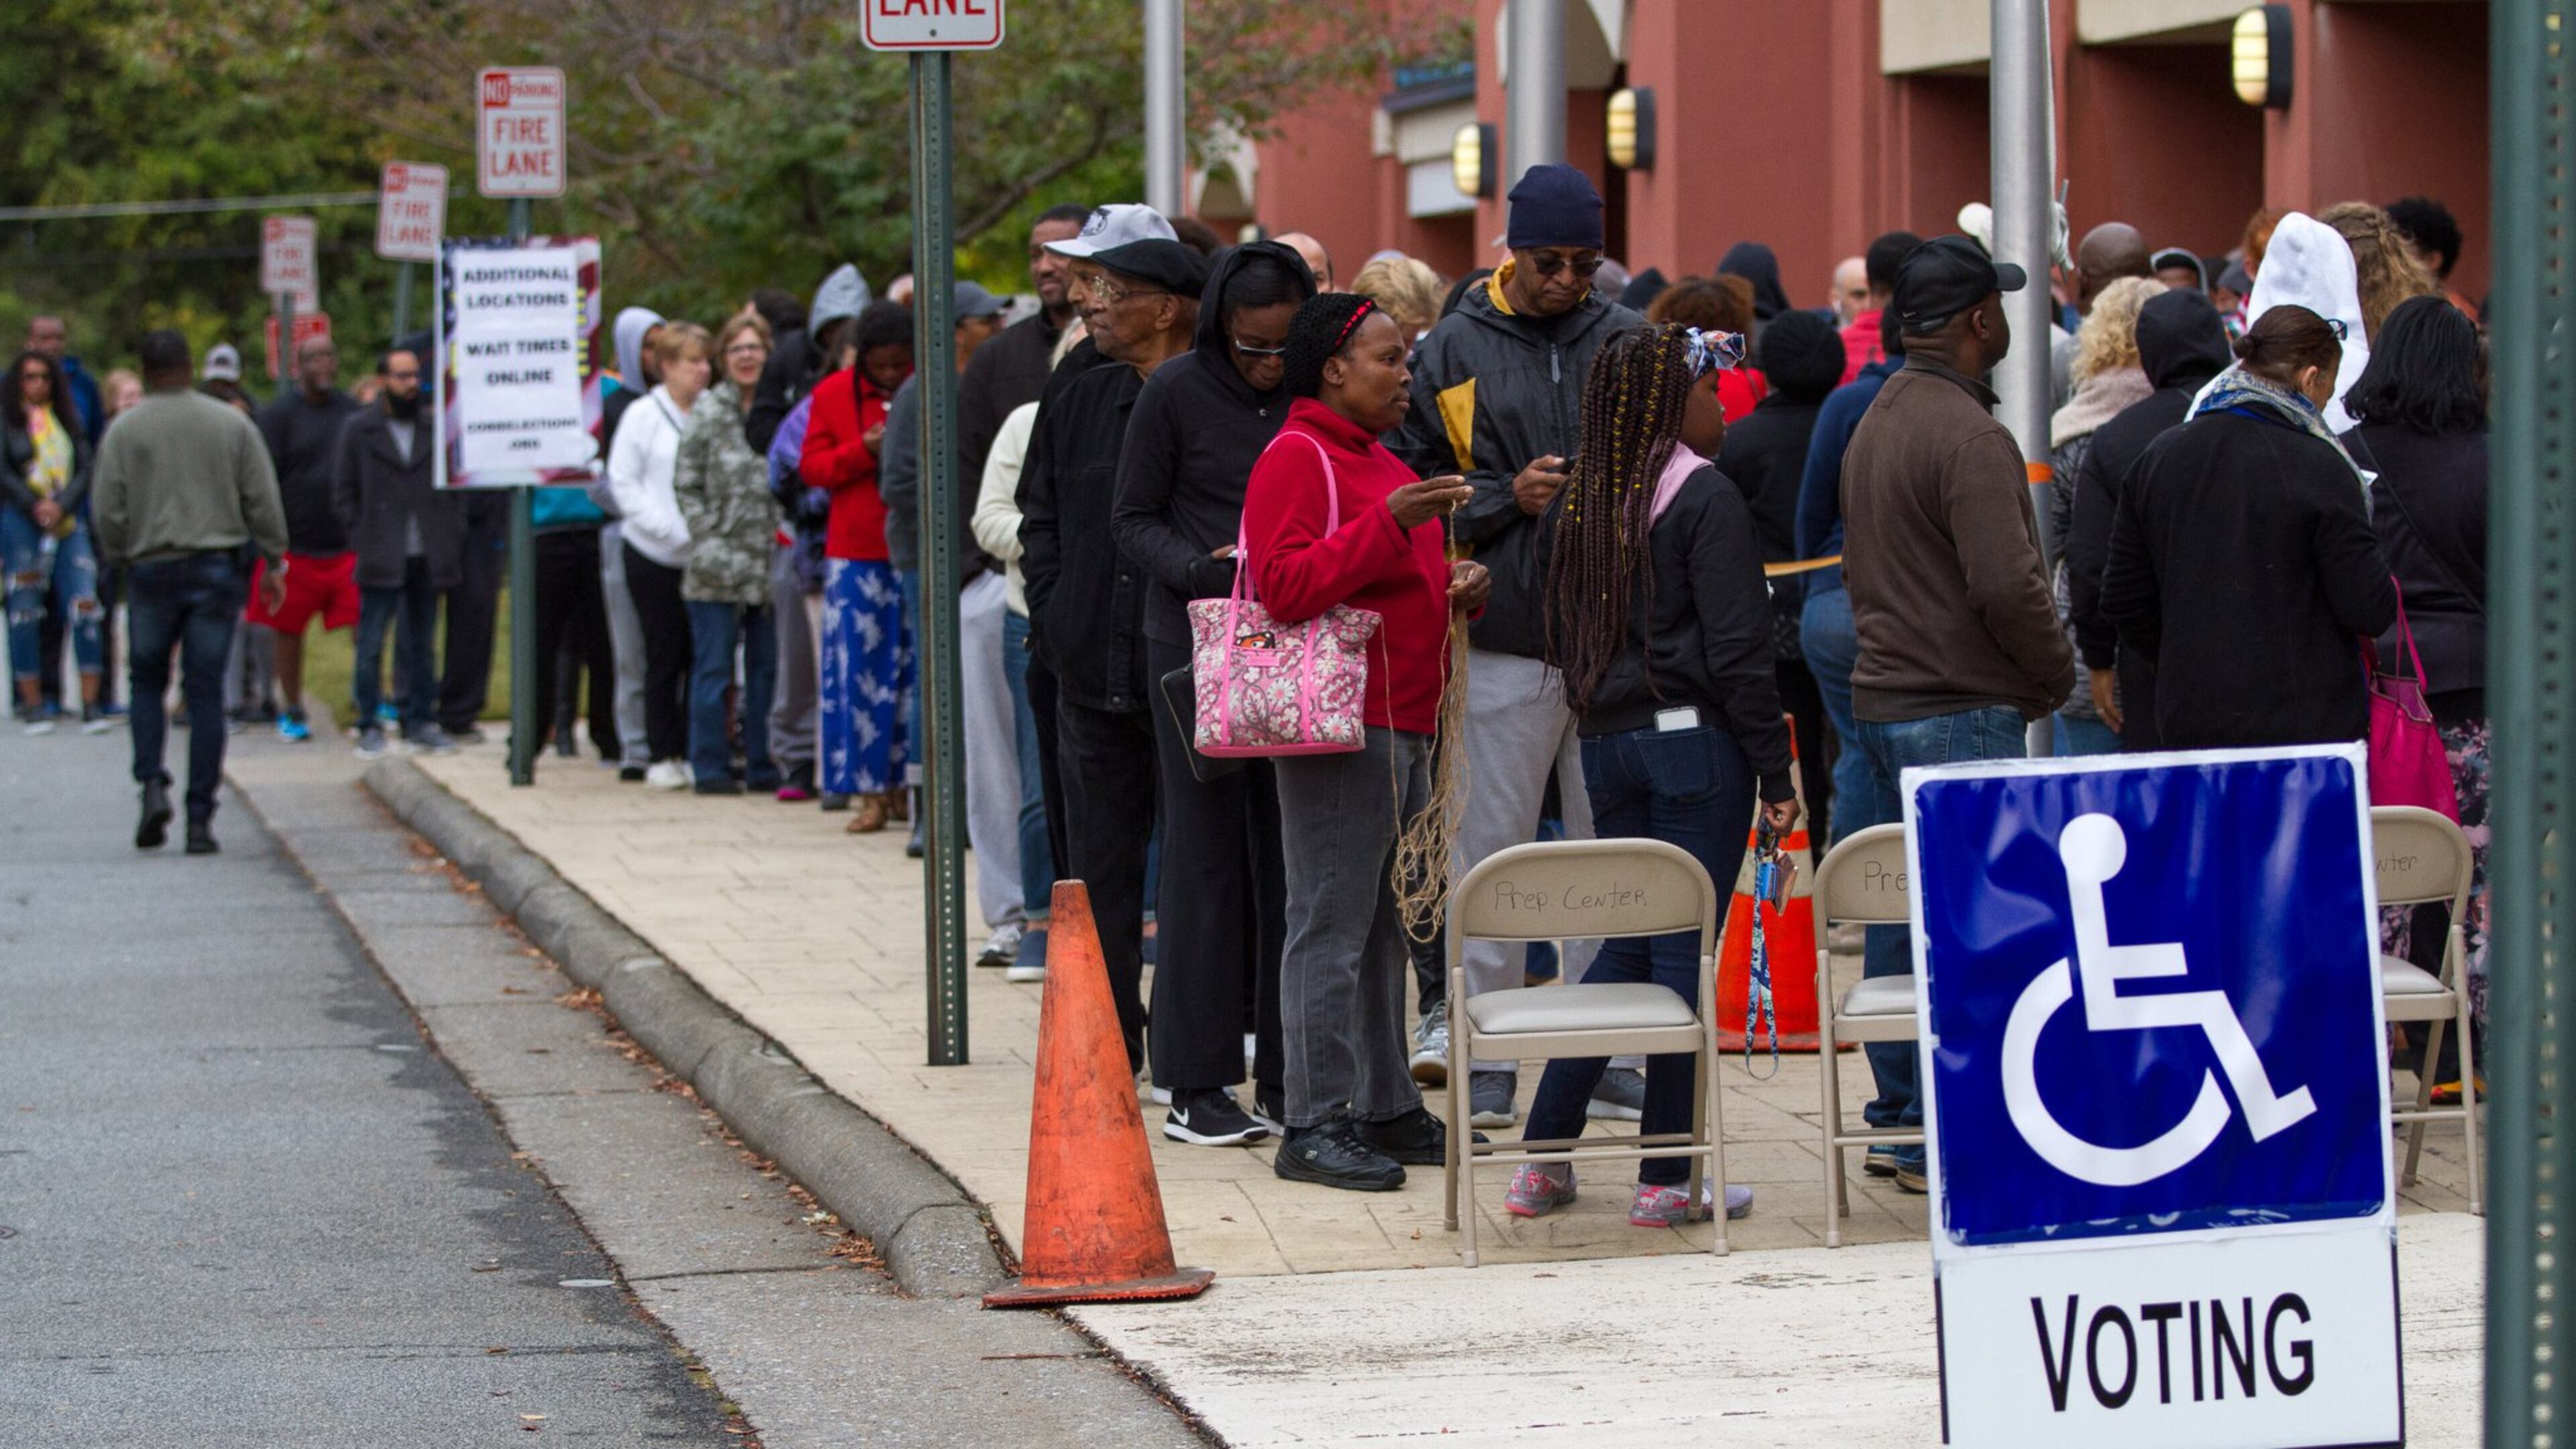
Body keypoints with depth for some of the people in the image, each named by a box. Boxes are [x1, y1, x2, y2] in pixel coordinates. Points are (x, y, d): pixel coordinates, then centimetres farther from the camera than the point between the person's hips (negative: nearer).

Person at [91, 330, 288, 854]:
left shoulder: (125, 431, -2)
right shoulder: (232, 425, 2)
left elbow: (107, 510, -4)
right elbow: (263, 502, 1)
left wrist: (119, 561, 12)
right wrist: (273, 562, 9)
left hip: (151, 570, -1)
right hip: (217, 569, 1)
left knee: (147, 681, 16)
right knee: (206, 693, 2)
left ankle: (152, 782, -6)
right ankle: (200, 818, -1)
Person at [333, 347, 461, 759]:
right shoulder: (359, 431, 3)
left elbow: (455, 488, 14)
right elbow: (343, 494, 4)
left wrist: (452, 537, 3)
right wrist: (361, 541, -5)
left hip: (427, 559, 3)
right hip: (381, 562, -3)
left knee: (422, 646, 9)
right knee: (371, 646, -2)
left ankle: (421, 723, 15)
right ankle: (370, 727, 4)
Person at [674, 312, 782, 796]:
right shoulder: (709, 411, 1)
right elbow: (686, 484, 1)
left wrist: (785, 539, -1)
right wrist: (709, 541, -8)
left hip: (769, 565, 2)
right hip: (719, 569, -2)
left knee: (766, 666, 7)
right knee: (713, 667, 1)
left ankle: (762, 764, 14)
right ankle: (710, 766, 5)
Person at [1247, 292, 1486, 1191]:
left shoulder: (1380, 462, 22)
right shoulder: (1295, 458, -8)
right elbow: (1284, 586, -20)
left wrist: (1459, 587, 12)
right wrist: (1389, 524, -25)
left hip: (1405, 727, 10)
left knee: (1386, 931, 13)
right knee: (1332, 929, -9)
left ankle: (1387, 1110, 19)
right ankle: (1315, 1126, -7)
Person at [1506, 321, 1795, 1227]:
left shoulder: (1583, 499, 9)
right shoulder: (1704, 497, -11)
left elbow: (1562, 637, 16)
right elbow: (1734, 650, -13)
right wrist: (1775, 770, -10)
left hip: (1607, 742, 7)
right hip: (1695, 744, -7)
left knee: (1626, 943, 16)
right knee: (1685, 950, -2)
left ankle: (1543, 1159, 13)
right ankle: (1667, 1178, 1)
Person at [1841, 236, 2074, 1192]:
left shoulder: (1878, 421, 15)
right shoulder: (1966, 434, -16)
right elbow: (2005, 585, -23)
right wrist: (2053, 675, -6)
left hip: (1882, 698, 10)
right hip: (1960, 709, -10)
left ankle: (1898, 1120, 18)